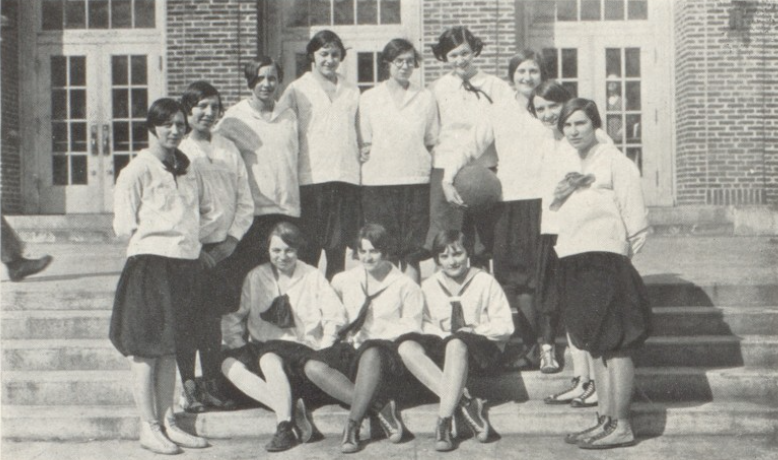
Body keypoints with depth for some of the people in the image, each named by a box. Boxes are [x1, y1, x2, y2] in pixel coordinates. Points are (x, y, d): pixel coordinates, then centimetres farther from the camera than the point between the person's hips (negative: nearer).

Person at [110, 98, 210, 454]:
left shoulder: (187, 169, 15)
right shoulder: (137, 171, -5)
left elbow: (198, 215, 24)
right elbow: (125, 226, -7)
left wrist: (194, 244, 8)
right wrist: (169, 231, -6)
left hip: (183, 264, 6)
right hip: (149, 264, -6)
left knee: (169, 348, 11)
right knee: (146, 350, -1)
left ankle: (167, 422, 18)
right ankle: (149, 428, 6)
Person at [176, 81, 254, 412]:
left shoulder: (228, 149, 10)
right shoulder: (178, 151, -2)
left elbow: (245, 202, 10)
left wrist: (231, 240, -2)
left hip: (222, 247, 3)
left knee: (212, 318, 8)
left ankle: (212, 386, 16)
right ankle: (189, 388, 7)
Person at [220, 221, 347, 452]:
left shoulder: (313, 277, 7)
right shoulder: (256, 277, 13)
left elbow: (335, 315, 1)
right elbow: (235, 315, 13)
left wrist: (323, 351, -10)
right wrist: (238, 344, -5)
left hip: (302, 349, -4)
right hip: (263, 346, 4)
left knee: (269, 359, -35)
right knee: (230, 364, -25)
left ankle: (285, 425, -30)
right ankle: (294, 410, -30)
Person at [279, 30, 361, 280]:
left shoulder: (352, 91, 15)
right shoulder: (297, 89, 6)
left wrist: (363, 153, 10)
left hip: (346, 177, 3)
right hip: (311, 178, -3)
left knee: (338, 250, 5)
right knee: (309, 251, -3)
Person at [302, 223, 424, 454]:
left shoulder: (405, 286, 7)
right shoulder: (343, 281, 18)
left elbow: (412, 330, 2)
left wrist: (382, 330, -10)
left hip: (388, 351, -4)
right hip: (352, 348, 5)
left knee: (370, 353, -41)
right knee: (313, 367, -26)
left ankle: (352, 424, -33)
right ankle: (379, 407, -29)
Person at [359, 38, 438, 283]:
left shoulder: (425, 98, 11)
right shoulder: (369, 98, 8)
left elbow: (431, 142, 14)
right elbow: (364, 144, 9)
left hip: (415, 180, 1)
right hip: (377, 181, -1)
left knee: (412, 253, -2)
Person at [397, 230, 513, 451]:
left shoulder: (485, 281, 5)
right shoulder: (429, 286, 14)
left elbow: (505, 326, 3)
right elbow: (425, 325, 10)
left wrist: (475, 330, -12)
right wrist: (443, 335, -11)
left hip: (483, 352, -4)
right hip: (443, 348, 4)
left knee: (457, 343, -40)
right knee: (407, 346, -28)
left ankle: (444, 420, -39)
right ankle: (464, 402, -35)